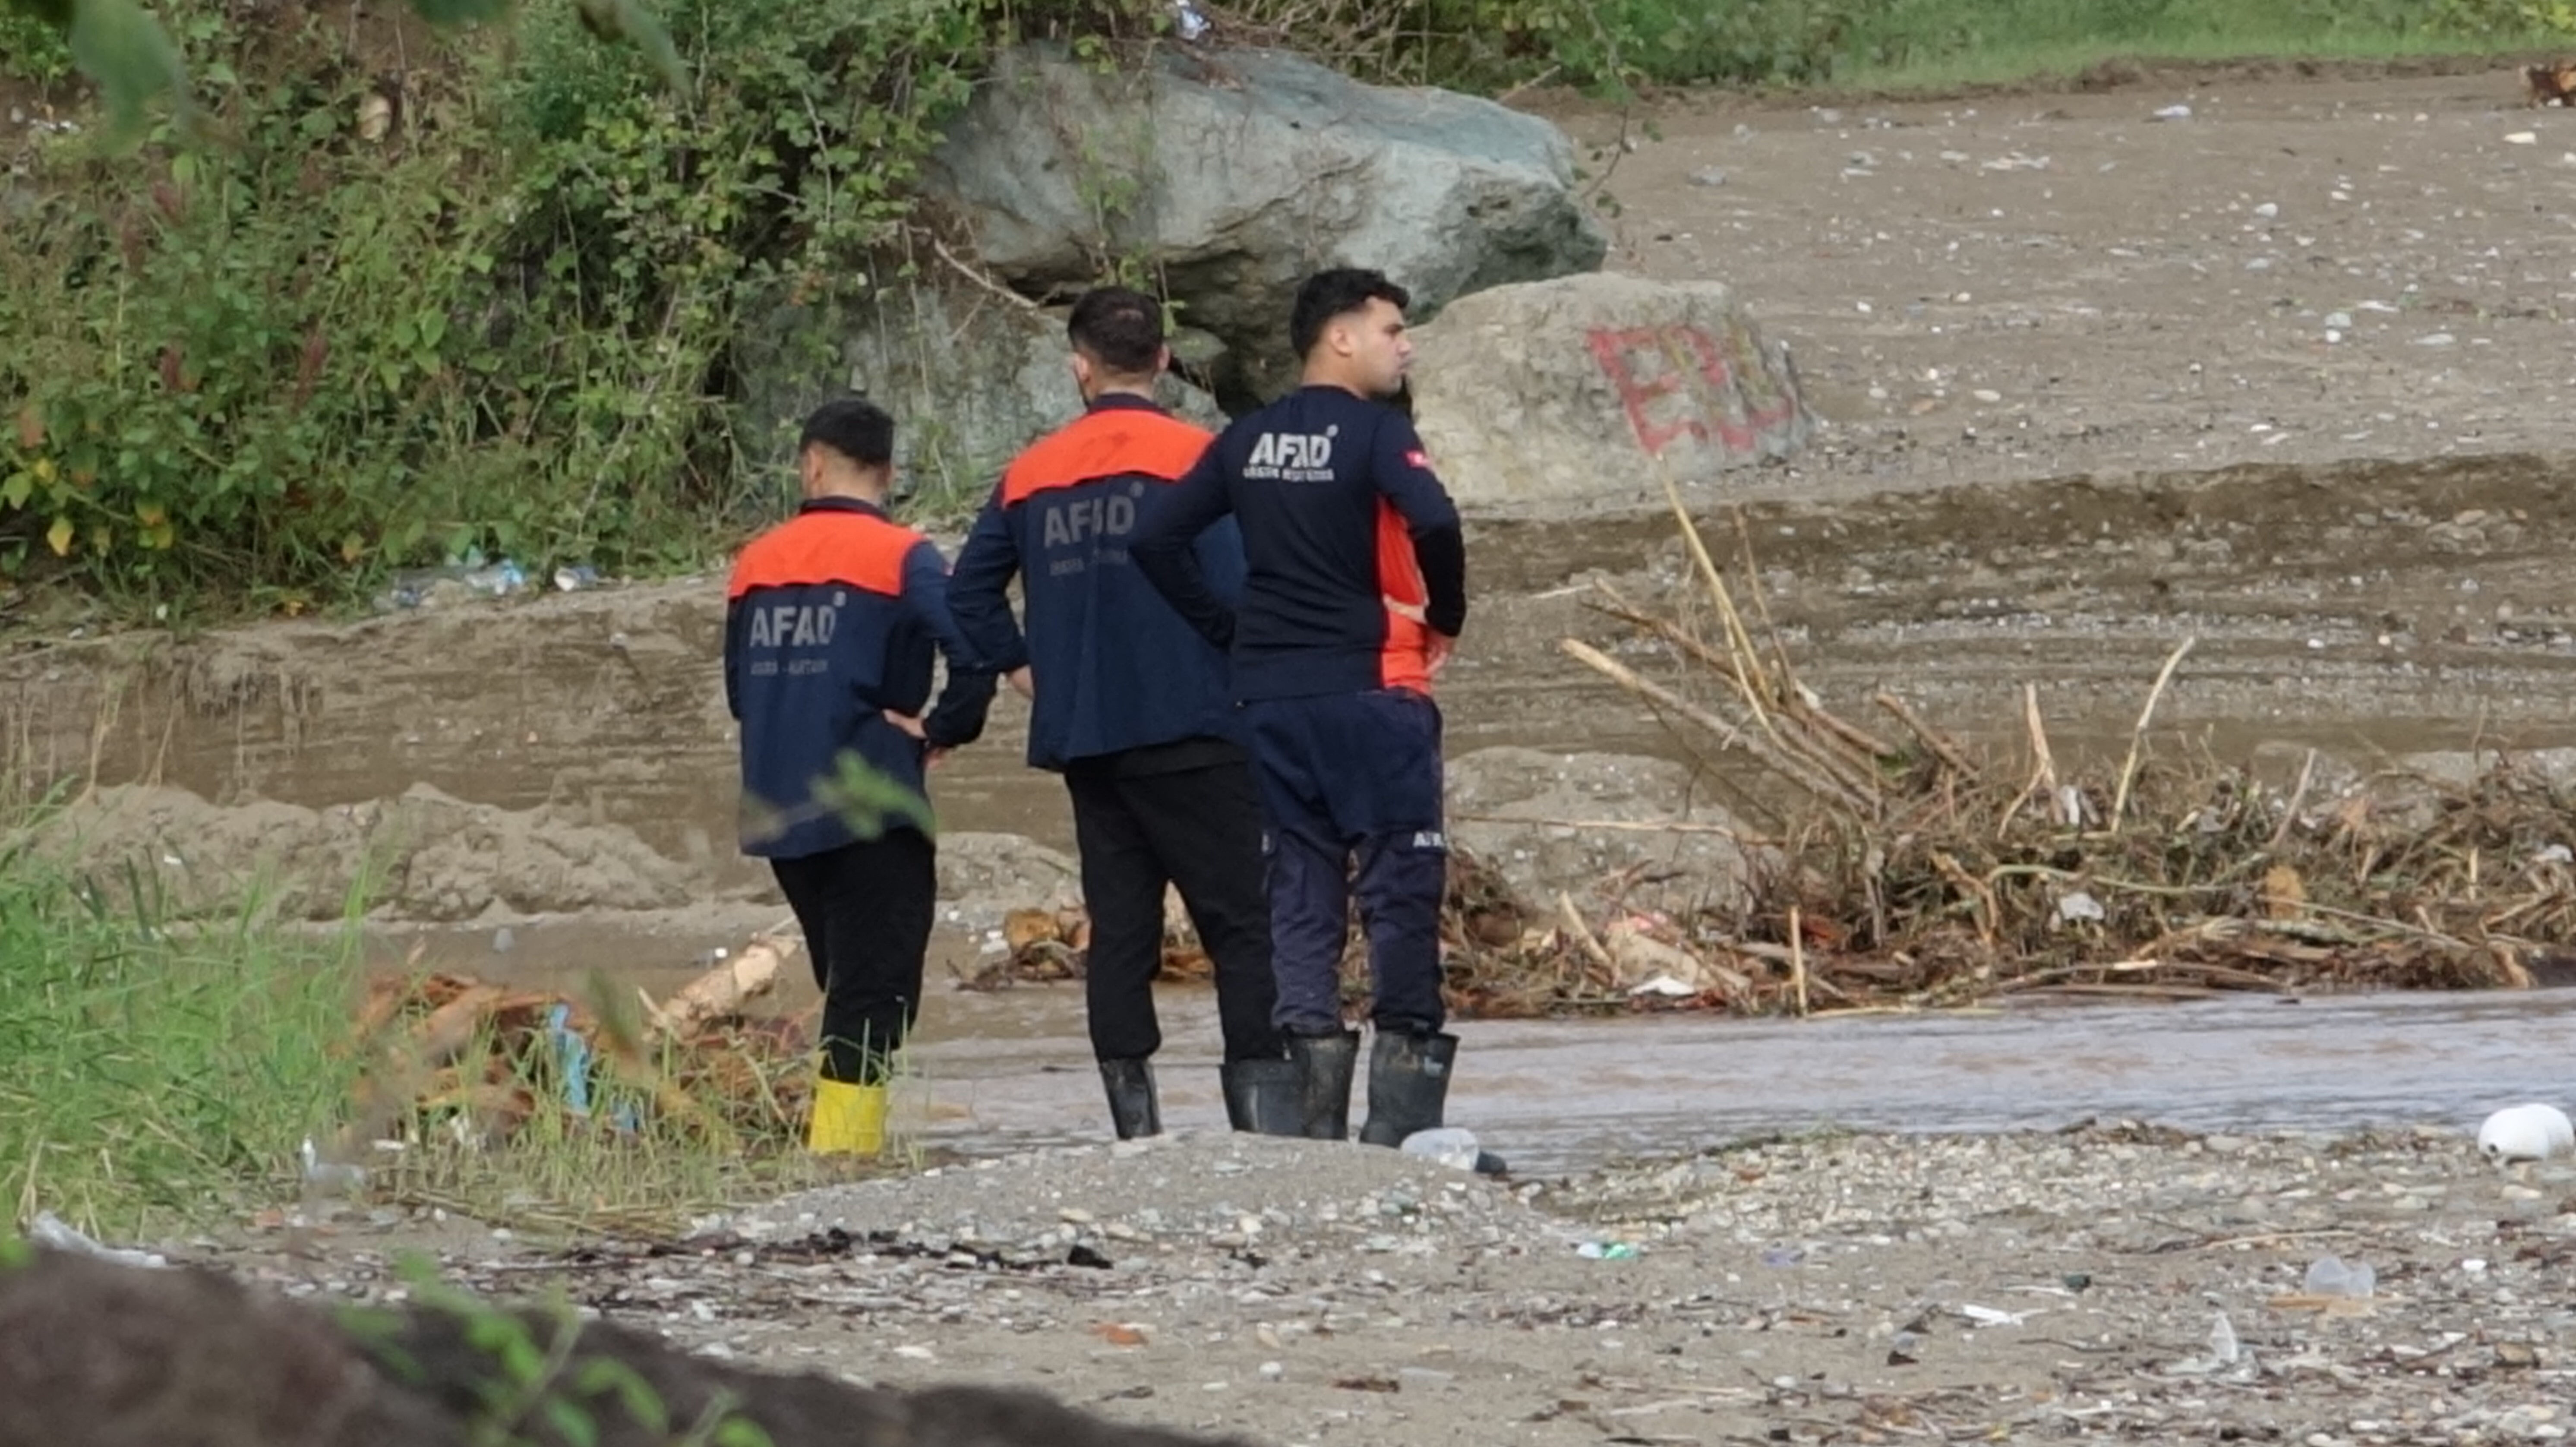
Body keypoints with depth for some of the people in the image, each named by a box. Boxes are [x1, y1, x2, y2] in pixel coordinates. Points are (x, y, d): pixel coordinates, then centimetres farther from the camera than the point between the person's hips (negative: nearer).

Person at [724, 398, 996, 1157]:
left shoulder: (757, 562, 9)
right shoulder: (900, 557, -8)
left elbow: (739, 688, 15)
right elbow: (975, 655, -21)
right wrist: (941, 731, -6)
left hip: (780, 812, 6)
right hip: (872, 812, -6)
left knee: (846, 987, 17)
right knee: (874, 998, -5)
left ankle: (840, 1144, 17)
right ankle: (845, 1145, -14)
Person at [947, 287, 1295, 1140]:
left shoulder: (1031, 474, 9)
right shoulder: (1194, 459, -6)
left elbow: (969, 592, 12)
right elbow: (1234, 590, -13)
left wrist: (1026, 671, 18)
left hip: (1080, 739, 5)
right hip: (1188, 731, -5)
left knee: (1119, 929, 8)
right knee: (1244, 920, -3)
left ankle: (1135, 1124, 5)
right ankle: (1265, 1109, -13)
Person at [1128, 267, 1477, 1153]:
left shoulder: (1248, 441, 10)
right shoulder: (1374, 432, -8)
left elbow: (1156, 541, 7)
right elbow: (1434, 524, -24)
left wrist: (1230, 632, 11)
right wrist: (1445, 618, -7)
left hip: (1270, 691, 6)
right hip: (1369, 685, -6)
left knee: (1299, 884, 8)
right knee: (1402, 881, -1)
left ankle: (1314, 1107, 5)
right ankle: (1401, 1110, -4)